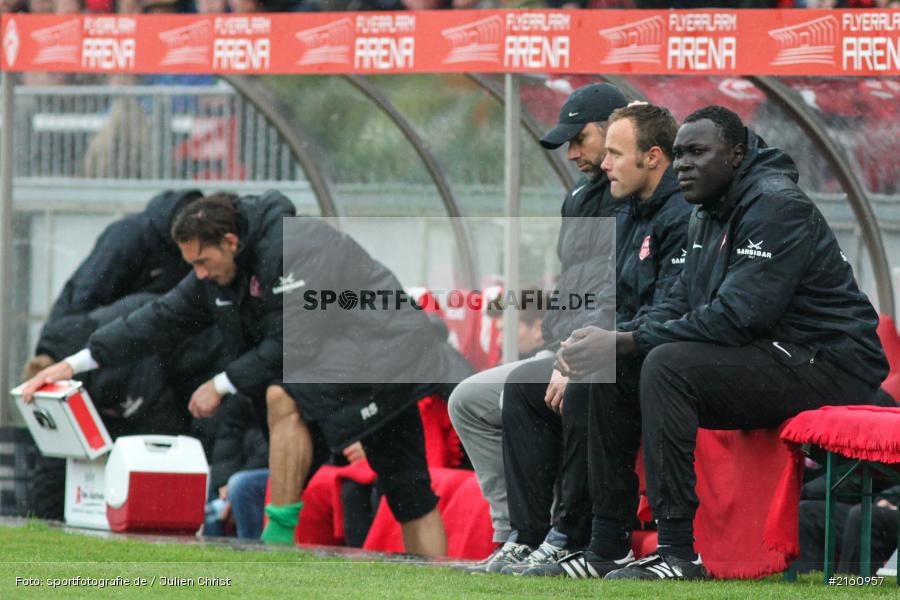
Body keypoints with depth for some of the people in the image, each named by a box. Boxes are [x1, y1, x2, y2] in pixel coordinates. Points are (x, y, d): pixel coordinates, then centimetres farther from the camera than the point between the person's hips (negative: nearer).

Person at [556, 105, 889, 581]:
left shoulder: (777, 206, -17)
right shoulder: (708, 216, 14)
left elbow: (736, 316, -25)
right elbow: (680, 305, 13)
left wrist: (625, 343, -23)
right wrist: (611, 338, -7)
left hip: (828, 366, -10)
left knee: (667, 366, -28)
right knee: (614, 371, 2)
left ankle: (678, 554, -28)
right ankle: (606, 547, 4)